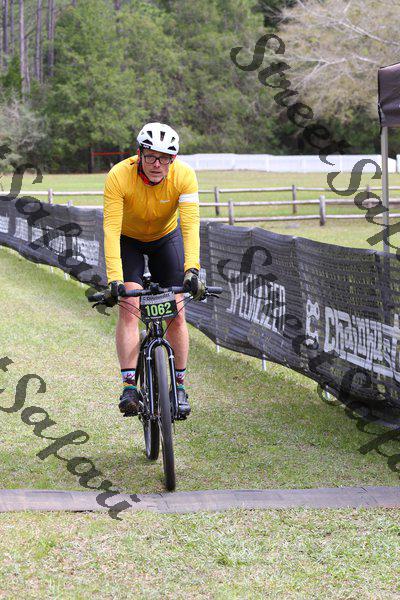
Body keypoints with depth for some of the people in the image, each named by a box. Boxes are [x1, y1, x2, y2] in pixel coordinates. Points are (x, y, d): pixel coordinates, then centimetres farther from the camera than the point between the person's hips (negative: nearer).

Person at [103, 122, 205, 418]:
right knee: (129, 308, -20)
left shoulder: (184, 176, -29)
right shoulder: (119, 176, -33)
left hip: (166, 237, 1)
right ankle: (129, 386, -21)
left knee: (176, 313, -6)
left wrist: (192, 270, -50)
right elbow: (111, 230, -37)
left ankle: (180, 386, 7)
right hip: (128, 240, -1)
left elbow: (191, 225, -37)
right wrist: (114, 279, -46)